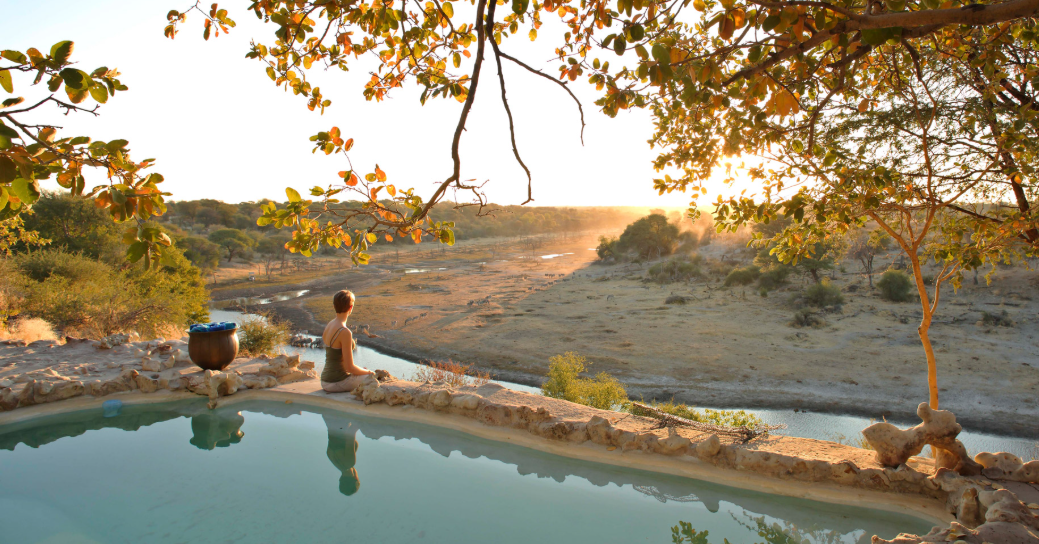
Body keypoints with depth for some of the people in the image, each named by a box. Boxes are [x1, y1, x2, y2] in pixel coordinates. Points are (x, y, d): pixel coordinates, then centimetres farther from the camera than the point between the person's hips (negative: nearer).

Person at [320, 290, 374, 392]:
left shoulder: (329, 325, 5)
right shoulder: (345, 332, -21)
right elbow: (350, 367, -19)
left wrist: (359, 368, 14)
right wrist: (368, 372, -2)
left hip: (326, 382, 8)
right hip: (338, 383, -8)